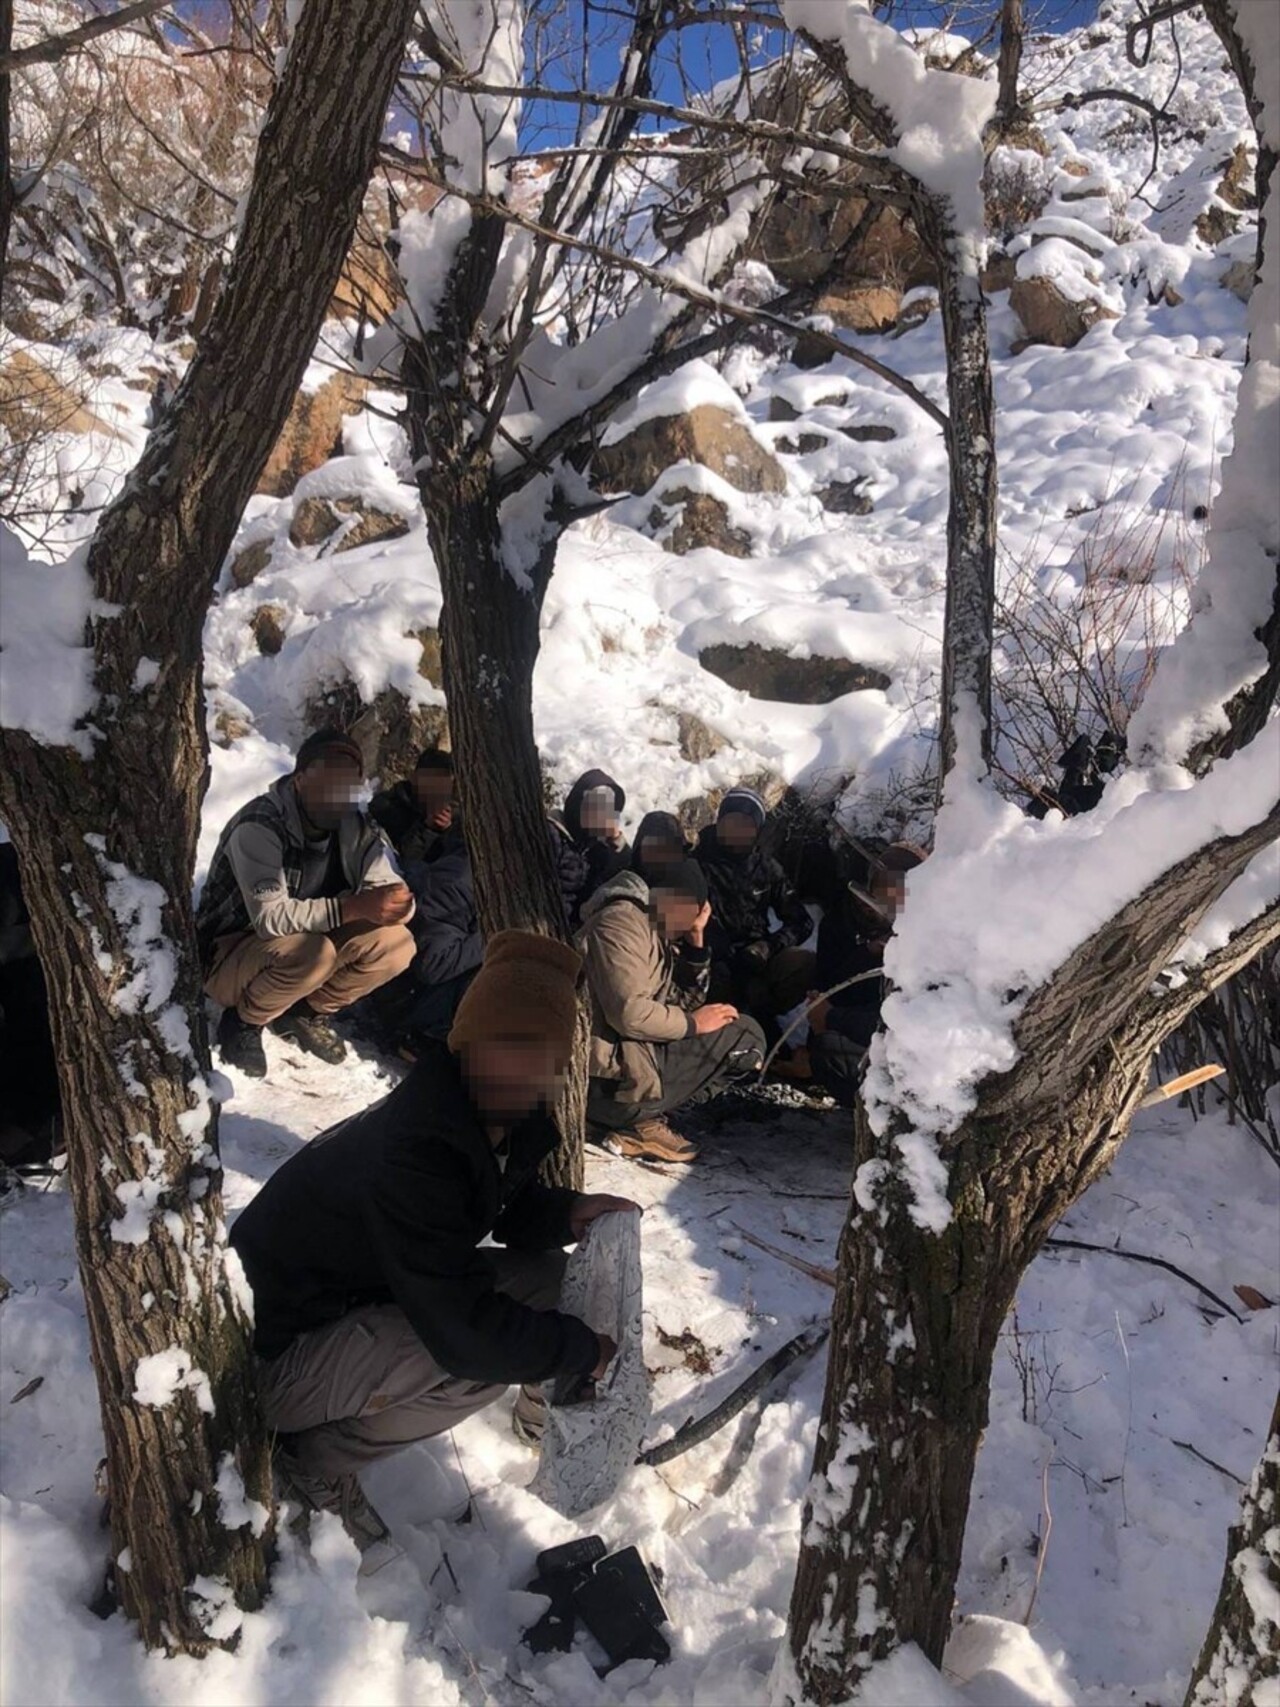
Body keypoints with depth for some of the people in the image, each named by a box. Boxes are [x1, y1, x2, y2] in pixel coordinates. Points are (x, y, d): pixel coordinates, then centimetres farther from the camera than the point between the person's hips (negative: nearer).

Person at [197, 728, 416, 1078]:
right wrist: (351, 908, -44)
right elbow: (269, 917, -36)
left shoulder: (355, 829, -6)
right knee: (312, 951, -37)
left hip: (304, 948, 6)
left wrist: (397, 903, -32)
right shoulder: (259, 826, -25)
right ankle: (243, 1022, -6)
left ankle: (307, 1012, 7)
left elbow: (392, 892, -8)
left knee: (395, 944, -15)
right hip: (228, 958, -6)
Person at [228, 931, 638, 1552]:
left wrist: (566, 1214, -11)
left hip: (362, 1298, 9)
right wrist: (582, 1349, -18)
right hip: (274, 1356, -8)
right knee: (485, 1357, -27)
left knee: (546, 1272, 0)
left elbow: (510, 1207, 11)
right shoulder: (411, 1152, -35)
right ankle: (315, 1460, -7)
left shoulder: (505, 1125, -9)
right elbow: (469, 1334, -34)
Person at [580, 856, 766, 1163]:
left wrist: (696, 944, 5)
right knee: (747, 1038, -9)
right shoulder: (622, 922, -13)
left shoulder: (657, 931, 17)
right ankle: (635, 1123, -7)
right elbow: (628, 1013, -24)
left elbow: (684, 1002, 15)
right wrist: (692, 1023, -11)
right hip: (609, 1078, -10)